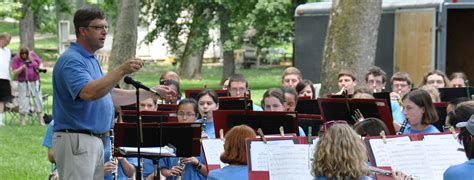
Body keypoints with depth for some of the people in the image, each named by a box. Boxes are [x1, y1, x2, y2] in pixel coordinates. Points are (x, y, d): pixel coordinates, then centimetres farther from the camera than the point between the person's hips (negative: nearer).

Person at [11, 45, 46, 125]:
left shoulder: (33, 54, 4)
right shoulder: (16, 59, -3)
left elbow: (40, 63, 13)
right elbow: (15, 73, -8)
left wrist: (40, 68, -9)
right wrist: (22, 67, -22)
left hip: (35, 82, 3)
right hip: (23, 83, -3)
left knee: (38, 101, 2)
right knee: (23, 102, -5)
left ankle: (41, 120, 9)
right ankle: (22, 121, 3)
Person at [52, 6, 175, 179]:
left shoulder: (91, 60, 18)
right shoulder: (71, 60, -14)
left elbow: (112, 96, 23)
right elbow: (88, 93, -31)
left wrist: (152, 93, 18)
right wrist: (121, 71, -35)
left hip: (95, 141, 10)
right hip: (76, 140, -10)